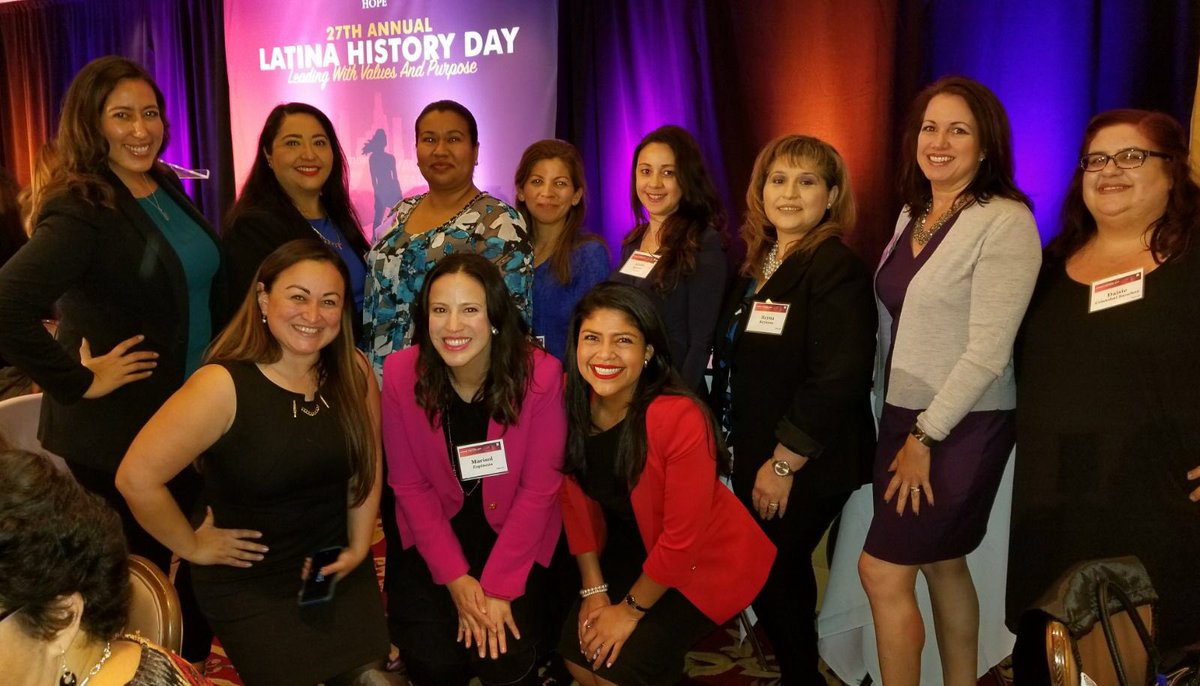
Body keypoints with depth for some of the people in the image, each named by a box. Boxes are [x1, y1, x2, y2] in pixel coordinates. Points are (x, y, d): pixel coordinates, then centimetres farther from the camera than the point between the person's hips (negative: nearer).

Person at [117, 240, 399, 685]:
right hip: (249, 586, -4)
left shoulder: (354, 372, -7)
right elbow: (137, 478, -22)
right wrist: (192, 546, -12)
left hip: (340, 572, 4)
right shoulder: (223, 386, -22)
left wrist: (359, 547, 1)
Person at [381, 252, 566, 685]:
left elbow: (538, 489, -14)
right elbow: (410, 485, -8)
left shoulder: (540, 375, -22)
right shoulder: (402, 372, -17)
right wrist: (456, 579, -13)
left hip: (516, 532, -1)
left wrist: (498, 587, -16)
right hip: (437, 530, 1)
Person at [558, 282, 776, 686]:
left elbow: (682, 538, -23)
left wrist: (631, 609, -13)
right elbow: (576, 499, -3)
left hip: (706, 560, -5)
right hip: (634, 546, 5)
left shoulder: (680, 418, -31)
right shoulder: (569, 399, -14)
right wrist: (594, 590, -2)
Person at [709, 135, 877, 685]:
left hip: (805, 469, -7)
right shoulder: (755, 264, 8)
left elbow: (837, 382, -24)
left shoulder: (837, 269, -17)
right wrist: (738, 445, 9)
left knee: (773, 576, 2)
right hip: (752, 457, 8)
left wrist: (783, 464, -20)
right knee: (780, 575, 17)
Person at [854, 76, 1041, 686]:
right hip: (902, 415, 7)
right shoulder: (913, 214, 8)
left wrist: (925, 437, -16)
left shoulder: (1005, 223, -15)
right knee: (941, 563, 17)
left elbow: (988, 352, -19)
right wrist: (898, 422, 7)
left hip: (962, 426, -7)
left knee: (882, 571, -4)